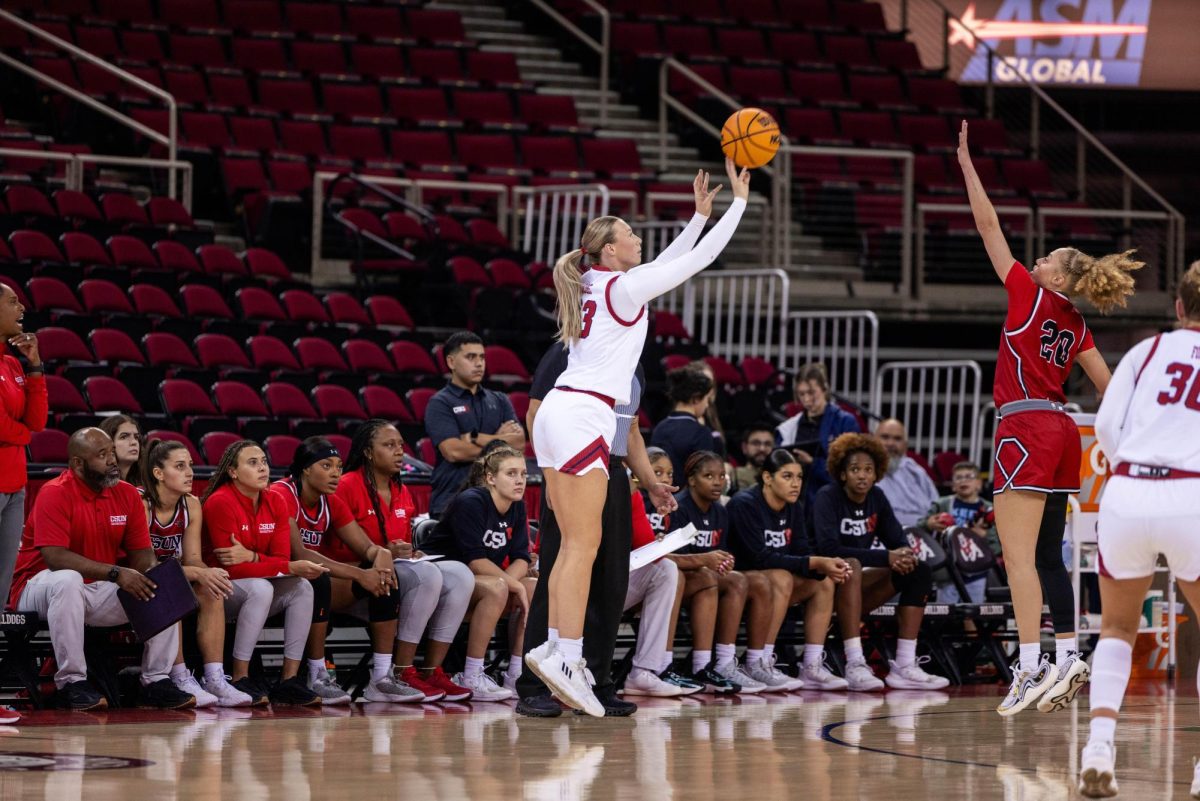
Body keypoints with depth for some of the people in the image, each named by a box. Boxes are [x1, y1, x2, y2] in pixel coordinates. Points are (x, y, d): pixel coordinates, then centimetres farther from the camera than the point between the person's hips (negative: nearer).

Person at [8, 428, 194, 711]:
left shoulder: (127, 495, 4)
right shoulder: (55, 494, -16)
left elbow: (141, 554, 6)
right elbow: (55, 557, -26)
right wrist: (116, 573, -31)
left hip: (101, 591, 6)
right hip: (39, 589, -6)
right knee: (67, 581, -39)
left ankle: (156, 682, -8)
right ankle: (71, 682, -32)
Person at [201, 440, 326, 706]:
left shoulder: (275, 503, 2)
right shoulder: (220, 502, -18)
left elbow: (282, 558, -2)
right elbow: (233, 567, -22)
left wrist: (251, 556, -25)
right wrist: (291, 568, -26)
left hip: (258, 587, 6)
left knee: (302, 588, -19)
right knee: (260, 588, -34)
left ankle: (289, 680, -19)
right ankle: (240, 680, -29)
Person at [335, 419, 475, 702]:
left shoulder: (402, 492, 18)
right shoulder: (348, 486, -7)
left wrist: (412, 553, 3)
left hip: (400, 567, 8)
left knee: (460, 575, -16)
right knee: (428, 575, -31)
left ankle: (433, 671, -16)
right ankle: (403, 673, -28)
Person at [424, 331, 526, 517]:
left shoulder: (499, 401, 16)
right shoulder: (440, 403, 1)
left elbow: (519, 442, 2)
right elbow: (453, 451, -13)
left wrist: (476, 438, -8)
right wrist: (500, 441, -4)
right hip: (451, 500, -4)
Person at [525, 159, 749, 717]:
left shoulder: (598, 286, 17)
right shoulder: (622, 287, -6)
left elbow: (668, 262, 33)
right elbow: (701, 259, -3)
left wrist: (701, 213, 36)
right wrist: (738, 203, 7)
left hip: (561, 414, 9)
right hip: (582, 415, -9)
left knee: (574, 543, 7)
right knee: (583, 543, -12)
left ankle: (556, 649, 3)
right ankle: (566, 656, -18)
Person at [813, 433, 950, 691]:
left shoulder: (877, 498, 6)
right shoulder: (827, 498, -13)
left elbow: (898, 540, 5)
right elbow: (828, 548, -27)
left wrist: (904, 555, -22)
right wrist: (886, 558, -30)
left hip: (860, 584, 7)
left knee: (920, 572, -7)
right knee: (851, 565, -37)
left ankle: (904, 666, -17)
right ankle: (855, 665, -44)